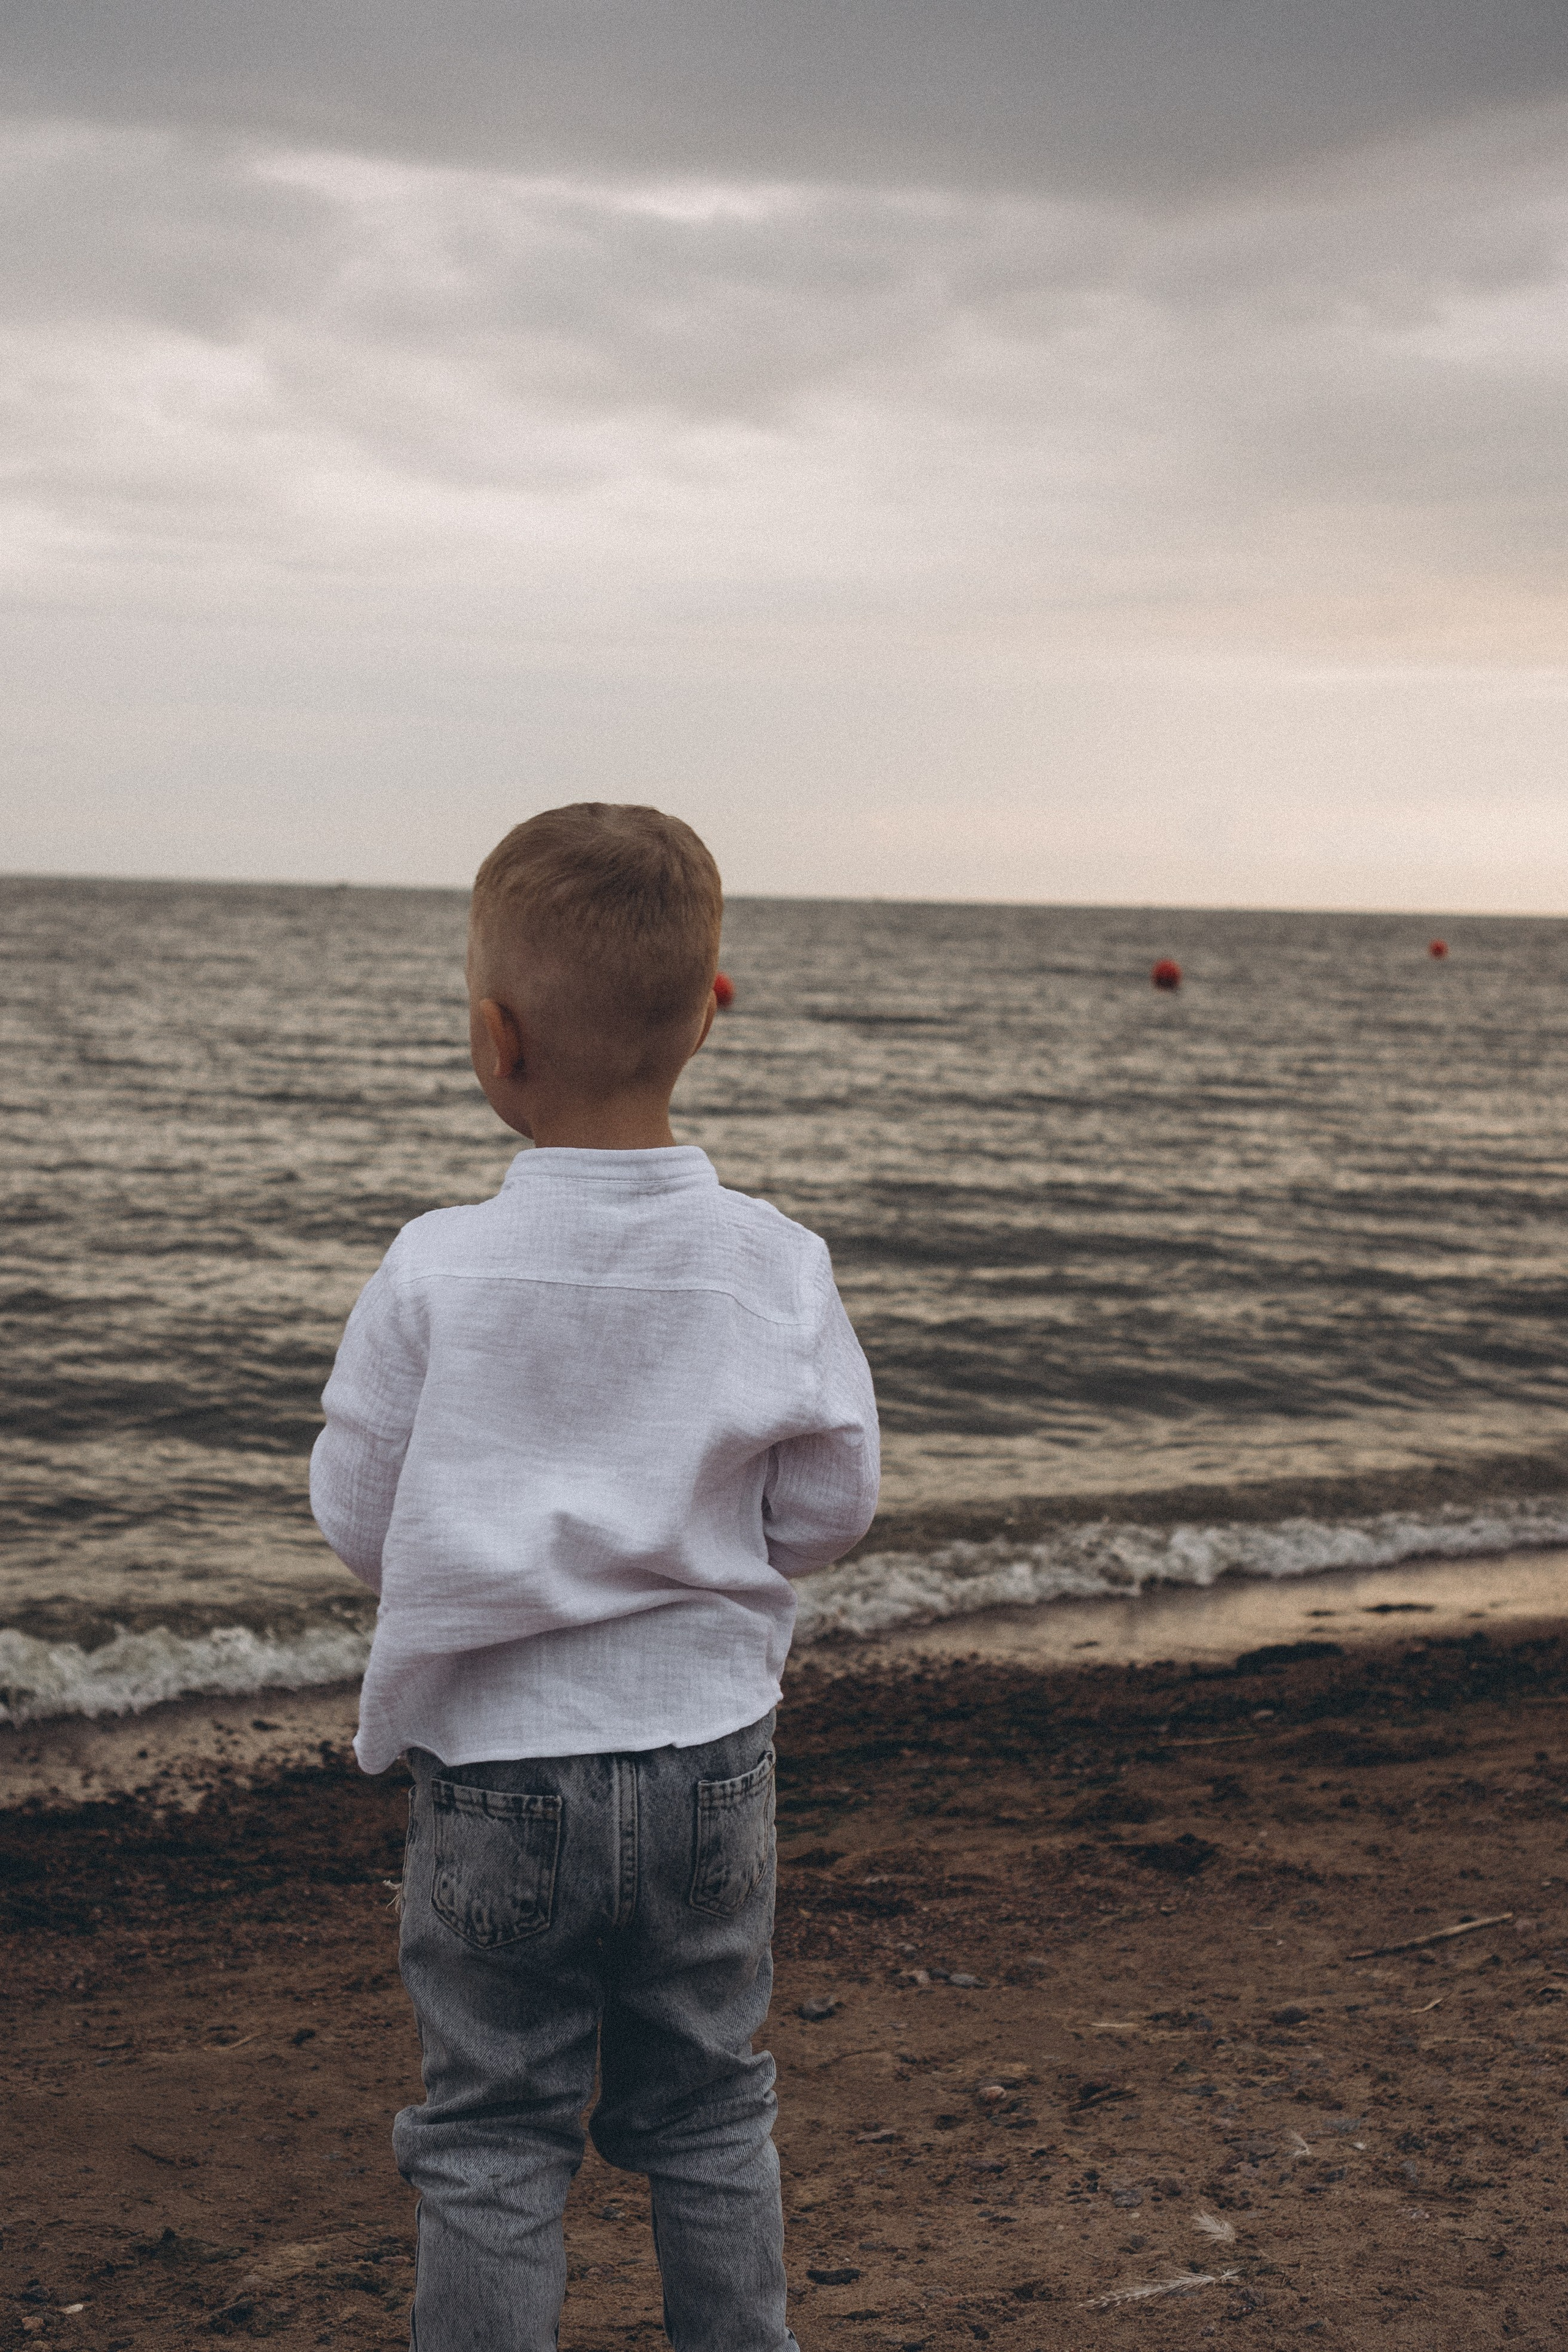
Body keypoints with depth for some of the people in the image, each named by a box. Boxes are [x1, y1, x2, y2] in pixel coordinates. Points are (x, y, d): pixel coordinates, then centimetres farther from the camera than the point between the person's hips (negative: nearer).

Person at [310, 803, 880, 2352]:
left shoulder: (432, 1273, -15)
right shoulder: (776, 1265, -9)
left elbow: (356, 1521, -7)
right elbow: (830, 1507, -3)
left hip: (496, 1768, -2)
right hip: (709, 1757, 3)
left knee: (489, 2138, 12)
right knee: (707, 2117, 20)